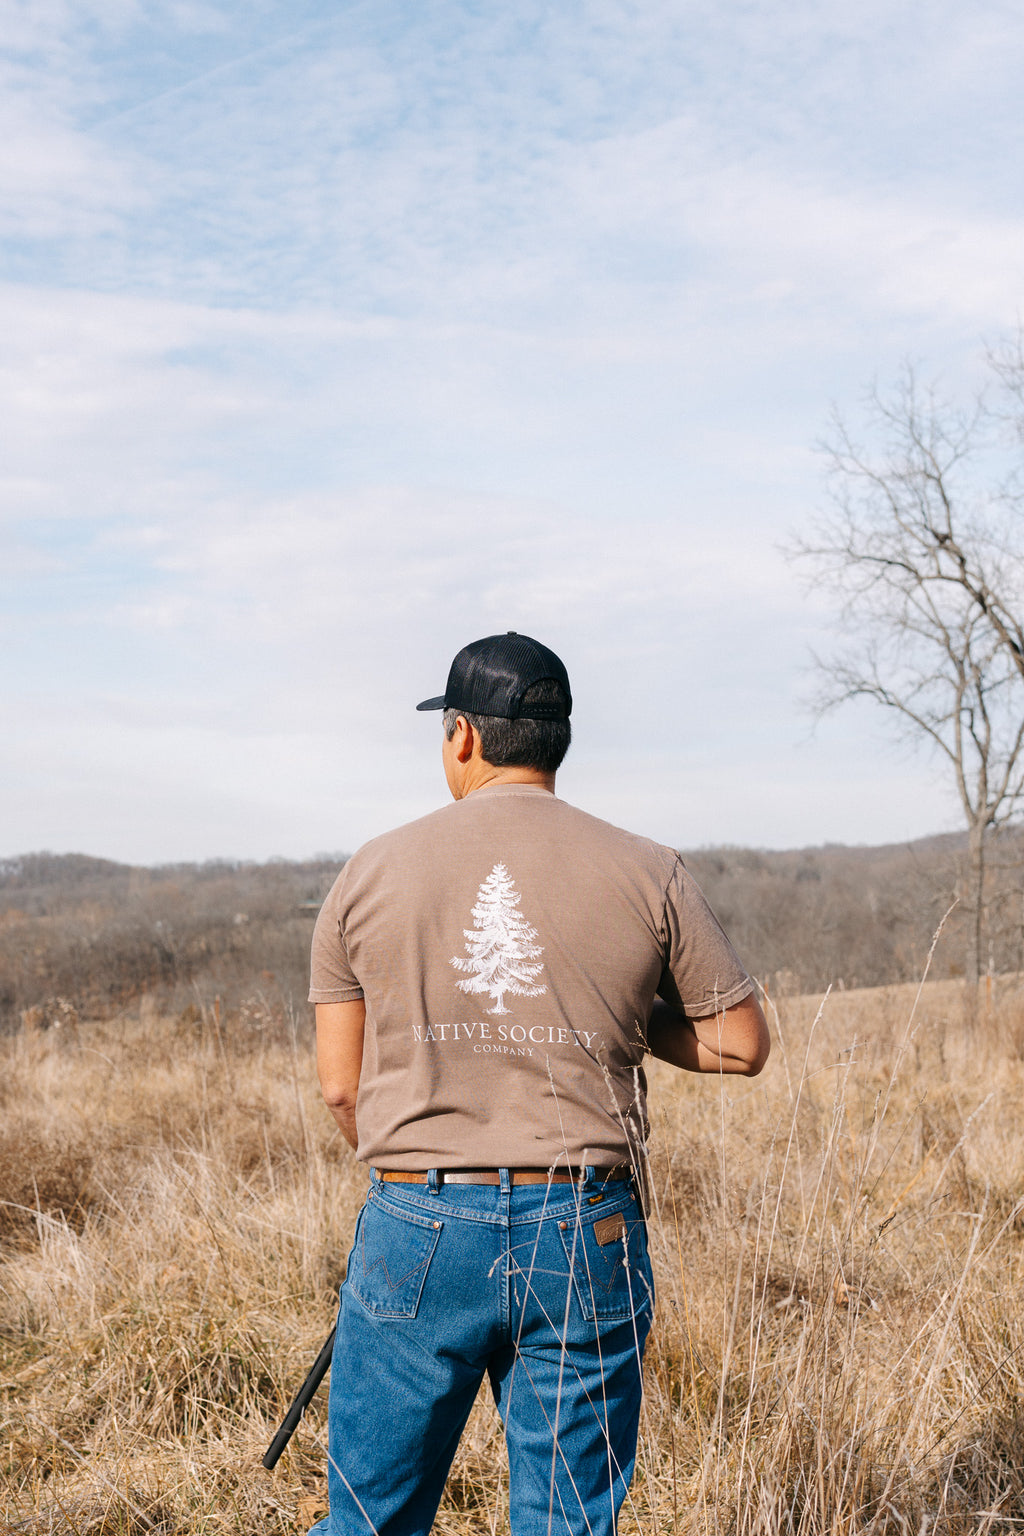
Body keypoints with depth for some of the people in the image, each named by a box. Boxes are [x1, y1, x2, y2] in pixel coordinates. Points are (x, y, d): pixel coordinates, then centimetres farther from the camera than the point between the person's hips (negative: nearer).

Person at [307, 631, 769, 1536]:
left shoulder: (373, 873, 1)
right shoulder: (647, 875, 0)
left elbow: (339, 1085, 5)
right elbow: (741, 1044, 4)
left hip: (416, 1230, 0)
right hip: (584, 1238, 0)